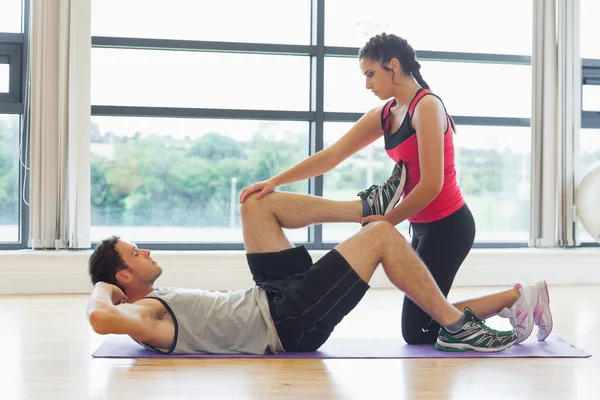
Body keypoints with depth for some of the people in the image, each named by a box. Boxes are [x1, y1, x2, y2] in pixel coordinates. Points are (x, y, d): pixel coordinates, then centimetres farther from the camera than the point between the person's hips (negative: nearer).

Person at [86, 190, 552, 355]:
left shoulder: (156, 300, 12)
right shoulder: (144, 315, -15)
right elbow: (102, 318, -35)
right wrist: (101, 289, -16)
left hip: (275, 296, 10)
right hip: (291, 319, -10)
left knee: (256, 202, 11)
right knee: (383, 237, -12)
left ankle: (366, 207, 21)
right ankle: (456, 327, -3)